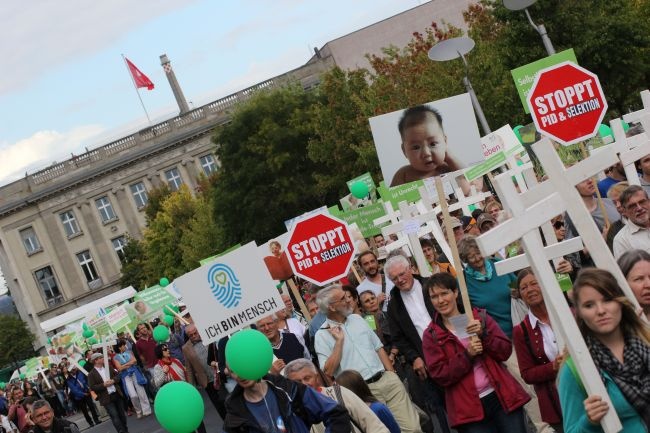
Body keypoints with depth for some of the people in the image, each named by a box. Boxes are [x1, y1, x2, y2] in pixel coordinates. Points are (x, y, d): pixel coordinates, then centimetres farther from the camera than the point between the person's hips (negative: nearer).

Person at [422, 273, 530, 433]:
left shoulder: (480, 317, 7)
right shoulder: (431, 336, 2)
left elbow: (506, 351, 2)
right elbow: (440, 376, -6)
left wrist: (483, 334, -14)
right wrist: (467, 355, -17)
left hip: (503, 397, 1)